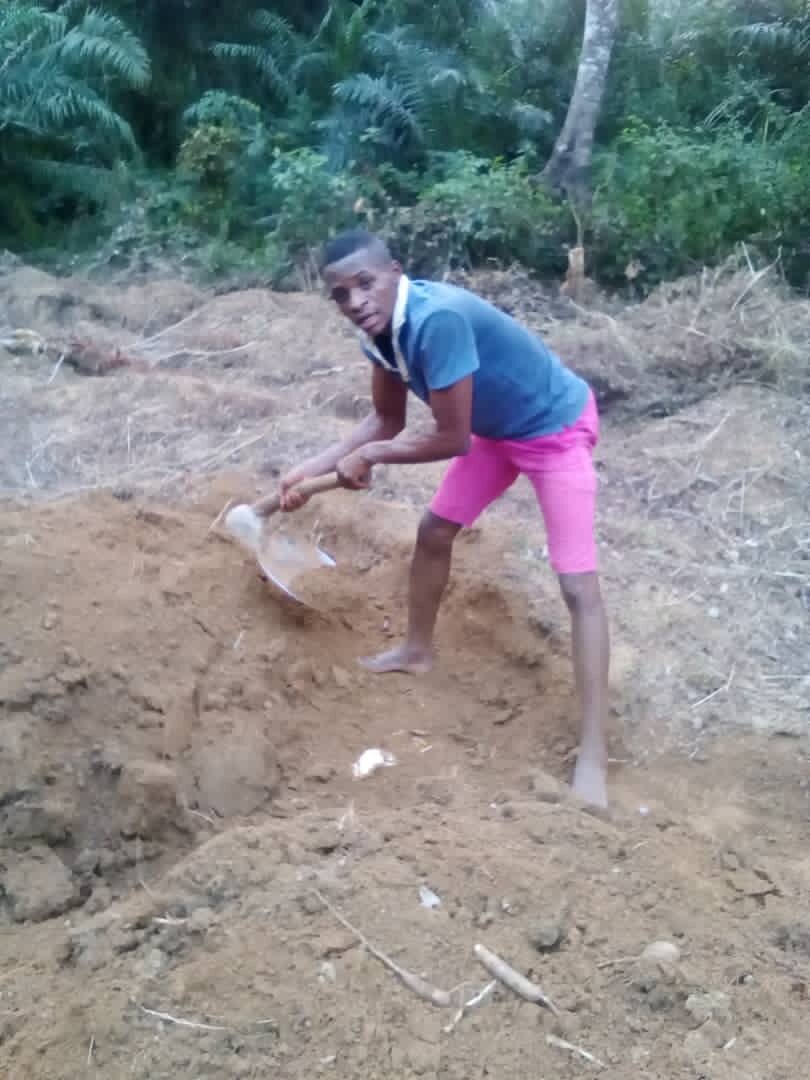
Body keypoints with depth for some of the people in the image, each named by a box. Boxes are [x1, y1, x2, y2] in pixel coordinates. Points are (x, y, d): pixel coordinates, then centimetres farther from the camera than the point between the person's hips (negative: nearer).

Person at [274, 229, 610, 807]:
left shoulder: (437, 319, -36)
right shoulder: (381, 328, -10)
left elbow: (451, 439, -30)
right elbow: (388, 420, 4)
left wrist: (369, 456, -16)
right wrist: (311, 470, -3)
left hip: (557, 427, -8)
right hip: (498, 428, 9)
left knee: (578, 586, -11)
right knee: (434, 531, 17)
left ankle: (593, 758, -11)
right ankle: (418, 650, 41)